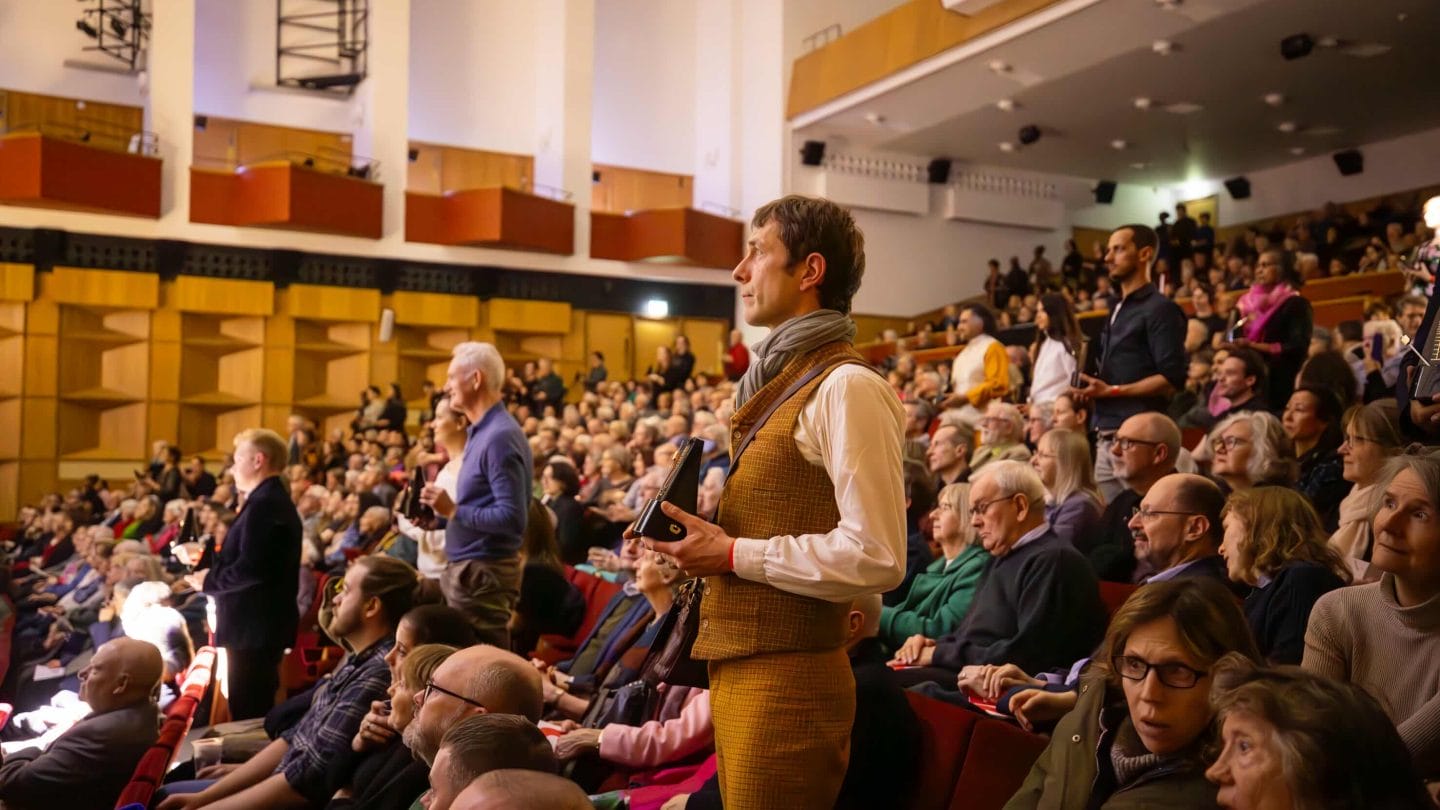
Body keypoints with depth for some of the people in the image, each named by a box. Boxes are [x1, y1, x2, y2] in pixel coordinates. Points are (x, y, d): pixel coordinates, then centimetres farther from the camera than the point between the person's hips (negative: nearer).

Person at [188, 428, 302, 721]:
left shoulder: (264, 504, -18)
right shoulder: (273, 500, 16)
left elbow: (250, 569, -26)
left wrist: (208, 582, -11)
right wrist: (206, 559, 11)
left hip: (253, 629, -11)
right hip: (261, 626, 11)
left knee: (248, 714, -6)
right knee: (257, 712, 15)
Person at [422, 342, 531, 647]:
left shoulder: (500, 437, -18)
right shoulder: (481, 432, 14)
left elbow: (512, 518, -24)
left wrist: (454, 510, -20)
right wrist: (444, 511, 8)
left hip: (483, 574, -10)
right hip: (468, 569, 10)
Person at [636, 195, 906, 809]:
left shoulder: (846, 386, -15)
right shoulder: (781, 382, 15)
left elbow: (876, 557, -21)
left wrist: (735, 555, -16)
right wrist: (707, 535, 6)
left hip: (787, 676, -9)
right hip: (737, 665, 9)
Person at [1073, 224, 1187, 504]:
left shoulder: (1159, 309, -8)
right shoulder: (1117, 311, 20)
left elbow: (1172, 379, -16)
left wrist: (1111, 391, -17)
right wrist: (1093, 386, 7)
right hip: (1106, 436, 9)